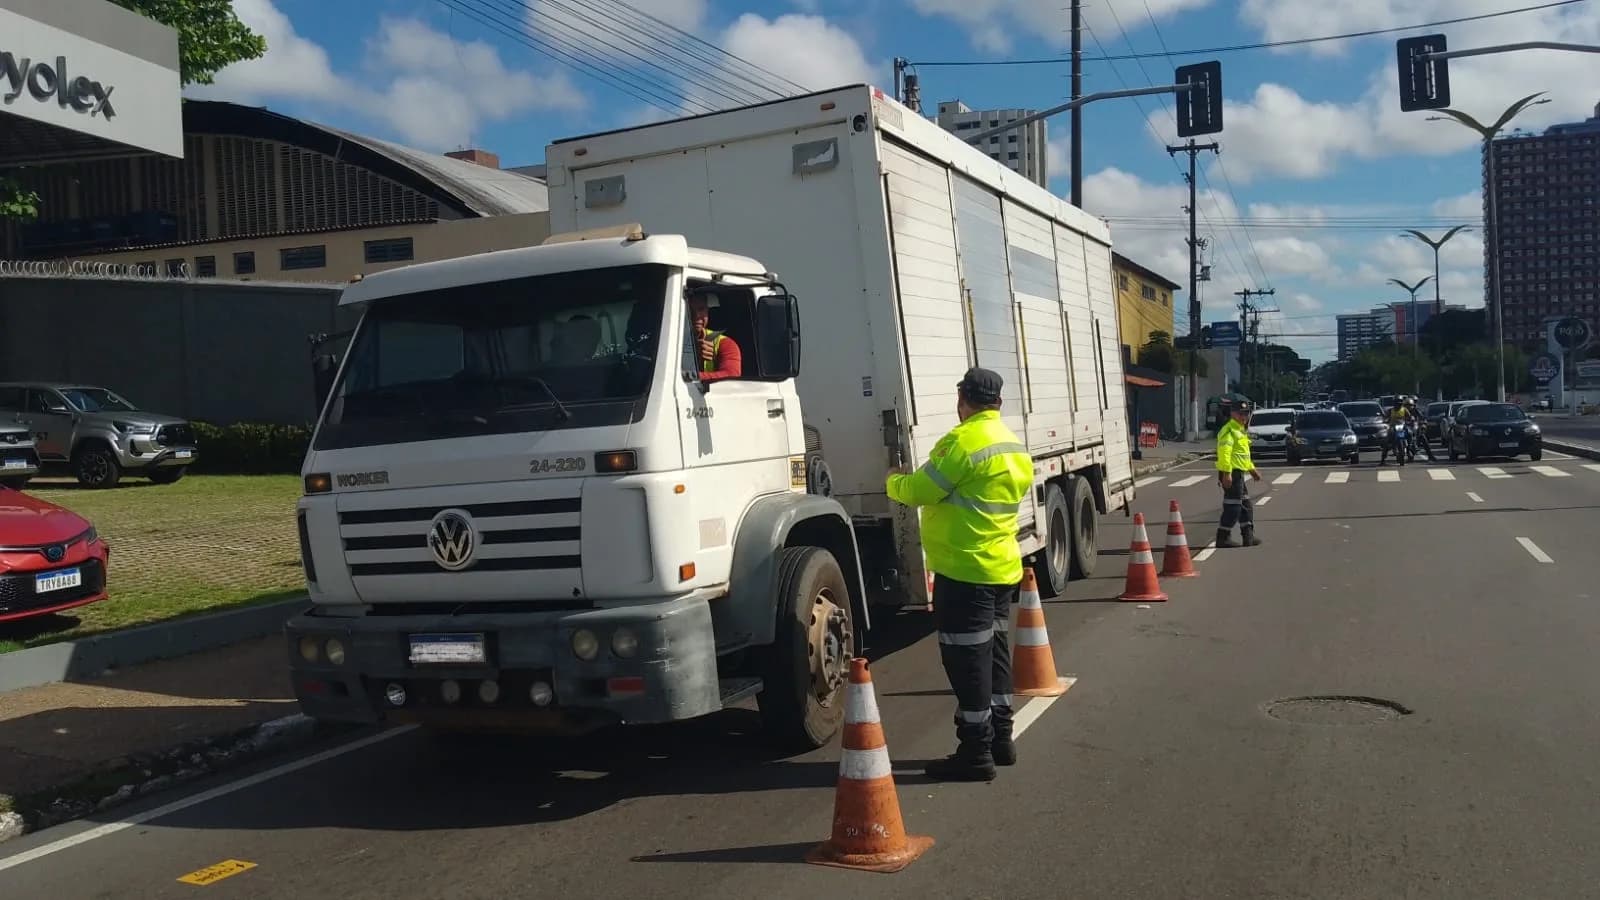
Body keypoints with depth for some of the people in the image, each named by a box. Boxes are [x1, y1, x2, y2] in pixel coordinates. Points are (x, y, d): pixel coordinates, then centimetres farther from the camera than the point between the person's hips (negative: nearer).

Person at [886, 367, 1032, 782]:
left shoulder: (963, 440, -17)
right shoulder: (1016, 447, 12)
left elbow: (917, 491, -16)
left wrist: (894, 480, 6)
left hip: (964, 569, -9)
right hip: (1003, 567, 9)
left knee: (967, 660, -3)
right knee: (994, 651, 18)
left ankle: (975, 752, 2)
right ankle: (1000, 739, 28)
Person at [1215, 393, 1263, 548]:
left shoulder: (1240, 430, 20)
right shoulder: (1228, 430, -14)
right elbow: (1224, 452, -24)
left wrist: (1252, 469, 29)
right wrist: (1227, 473, -30)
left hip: (1238, 473, 11)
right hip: (1232, 474, -11)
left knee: (1246, 506, 15)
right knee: (1233, 507, -7)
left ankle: (1248, 537, 22)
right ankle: (1223, 538, -2)